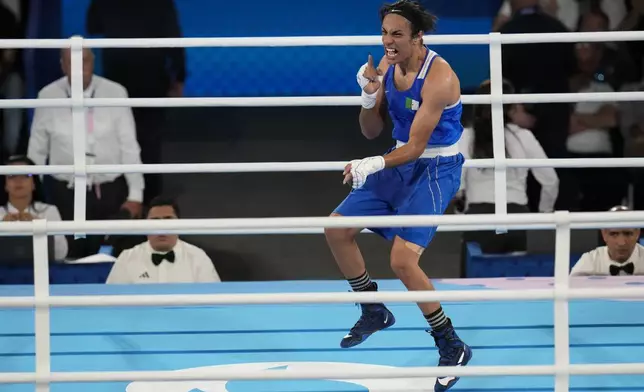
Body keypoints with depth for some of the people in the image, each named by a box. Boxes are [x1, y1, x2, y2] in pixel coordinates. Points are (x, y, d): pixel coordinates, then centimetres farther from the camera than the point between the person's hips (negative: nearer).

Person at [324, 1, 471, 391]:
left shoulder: (438, 77, -25)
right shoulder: (388, 64, -1)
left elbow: (416, 146, -26)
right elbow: (371, 131, 6)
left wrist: (374, 164, -41)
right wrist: (369, 96, -13)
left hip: (435, 169, -8)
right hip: (400, 162, 8)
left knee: (403, 260, -21)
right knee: (337, 228, 6)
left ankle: (453, 347, -6)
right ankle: (374, 311, 25)